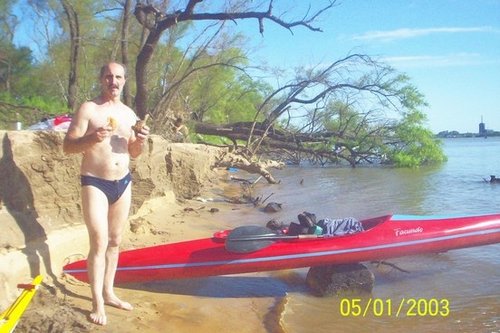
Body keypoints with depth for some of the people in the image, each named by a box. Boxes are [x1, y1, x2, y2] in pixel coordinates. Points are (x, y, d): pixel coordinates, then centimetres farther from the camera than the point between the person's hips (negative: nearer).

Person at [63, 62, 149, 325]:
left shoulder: (129, 113, 9)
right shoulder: (88, 109, -7)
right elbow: (67, 146, -11)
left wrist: (140, 142, -7)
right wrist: (92, 138, -28)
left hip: (123, 182, 6)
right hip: (95, 183, -6)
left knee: (115, 241, 12)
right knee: (99, 243, -10)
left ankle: (109, 293, 25)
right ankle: (97, 303, 2)